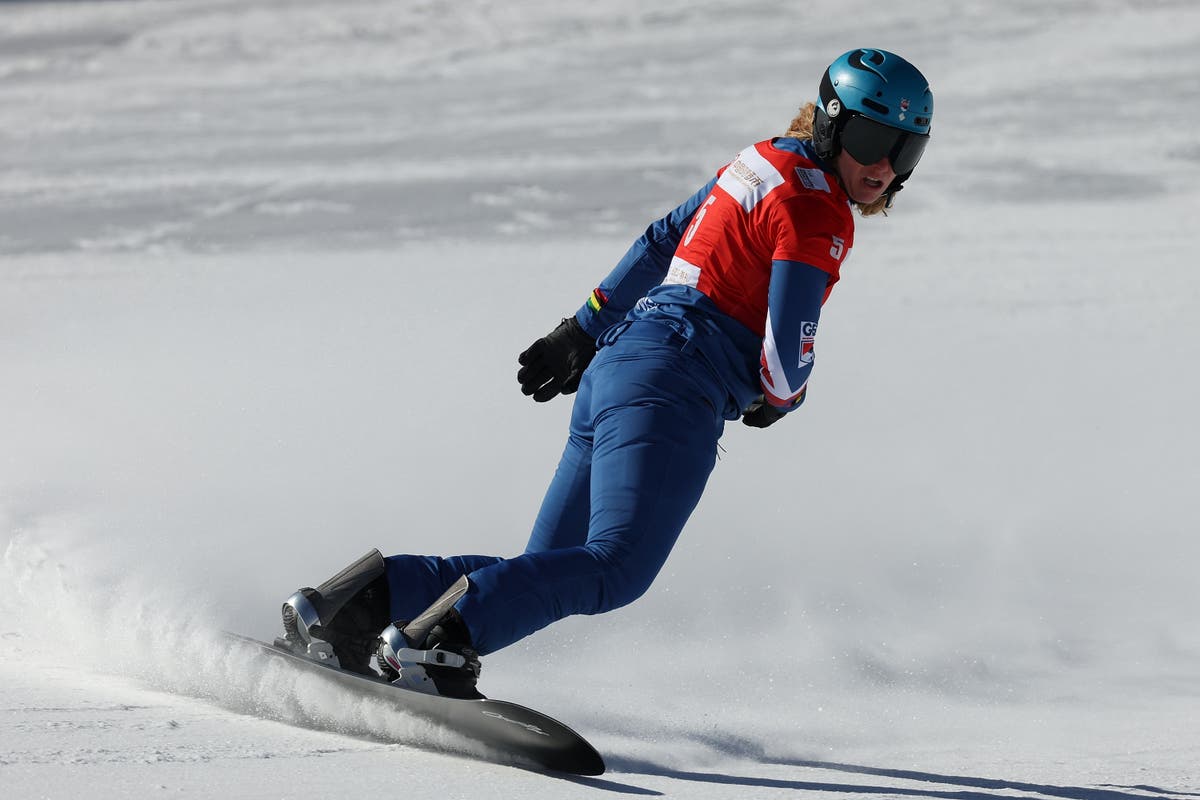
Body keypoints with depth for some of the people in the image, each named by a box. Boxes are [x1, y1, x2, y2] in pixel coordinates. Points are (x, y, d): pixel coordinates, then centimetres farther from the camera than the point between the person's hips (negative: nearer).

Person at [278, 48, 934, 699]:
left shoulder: (765, 163, 18)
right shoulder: (817, 210, -11)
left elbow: (659, 242, 26)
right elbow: (785, 349, -15)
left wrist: (585, 329, 32)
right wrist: (782, 396, 8)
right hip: (673, 386, -10)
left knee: (544, 577, 9)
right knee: (617, 565, -23)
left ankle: (365, 598, 2)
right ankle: (436, 644, -32)